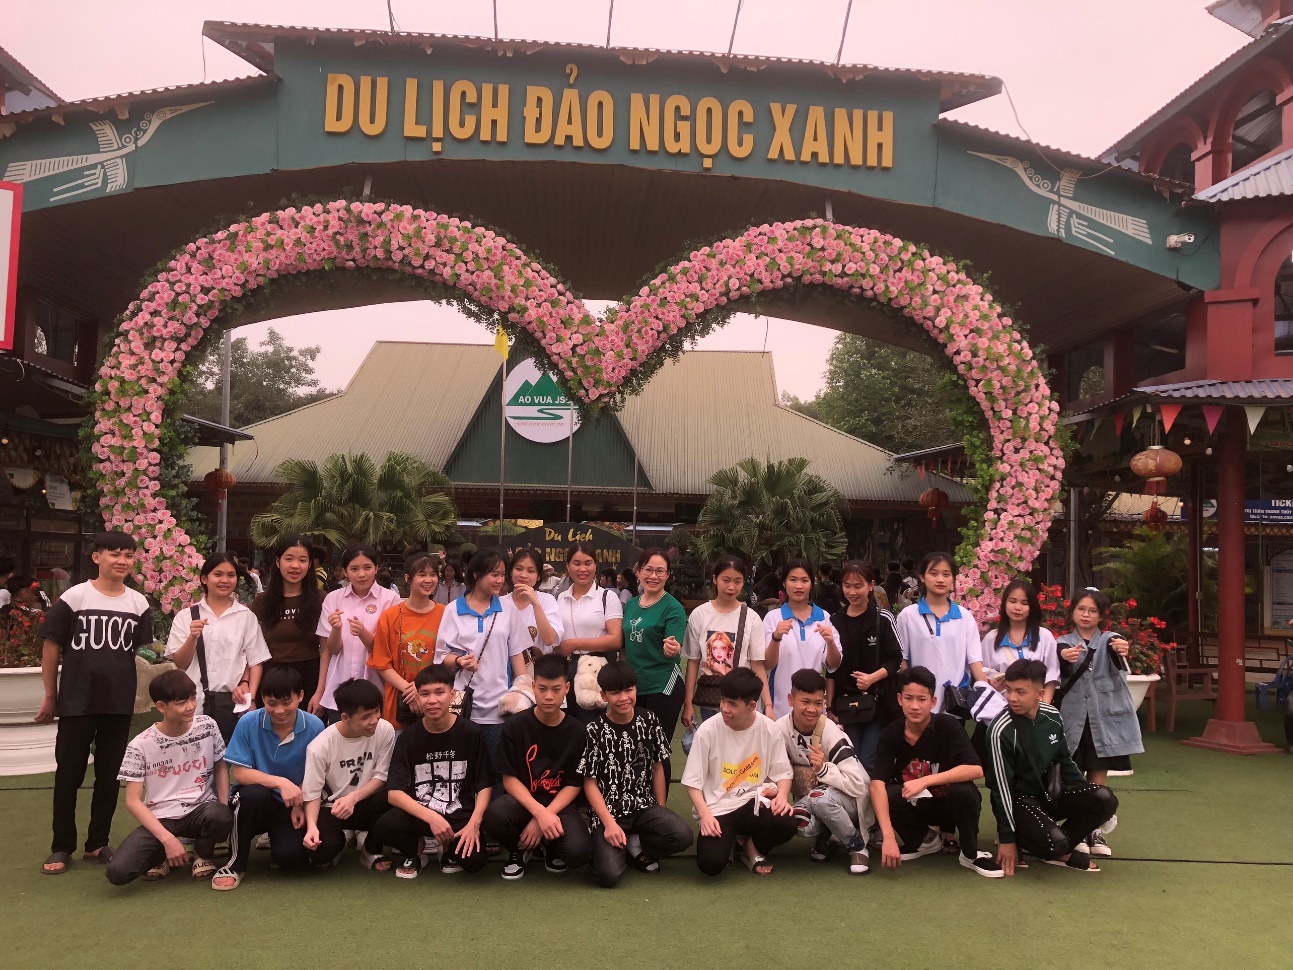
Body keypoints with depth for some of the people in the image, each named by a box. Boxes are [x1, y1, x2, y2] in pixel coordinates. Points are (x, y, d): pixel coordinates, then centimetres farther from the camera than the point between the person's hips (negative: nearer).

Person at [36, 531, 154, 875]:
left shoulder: (139, 604, 4)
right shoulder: (74, 597, -5)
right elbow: (51, 647, -1)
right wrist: (50, 696, 0)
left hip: (119, 703, 3)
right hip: (76, 701, -3)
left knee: (110, 776, 9)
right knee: (68, 774, 5)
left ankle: (97, 843, 22)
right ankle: (62, 847, 17)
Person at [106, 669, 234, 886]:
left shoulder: (208, 727, -4)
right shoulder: (140, 745, -9)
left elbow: (221, 768, 11)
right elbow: (133, 801, -8)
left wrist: (225, 811, -4)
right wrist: (167, 838, -19)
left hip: (200, 810, 1)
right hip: (160, 819, -1)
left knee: (218, 816, -36)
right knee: (118, 871, -26)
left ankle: (203, 854, 2)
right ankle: (163, 854, 10)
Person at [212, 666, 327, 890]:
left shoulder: (314, 727, -12)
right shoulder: (249, 722, -15)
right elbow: (239, 773, -15)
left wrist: (300, 804, -19)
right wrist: (280, 782, -28)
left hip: (293, 806, 0)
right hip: (255, 802, 0)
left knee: (289, 856, -25)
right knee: (254, 793, -36)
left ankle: (276, 837, 15)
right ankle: (236, 863, -12)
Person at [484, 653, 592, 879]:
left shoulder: (577, 731, -4)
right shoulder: (516, 725, -6)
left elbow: (574, 785, -2)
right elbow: (509, 779, -8)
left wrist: (546, 816, -18)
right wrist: (539, 812, -24)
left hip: (560, 805, 0)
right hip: (522, 800, 0)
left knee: (578, 852, -29)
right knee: (495, 815, -35)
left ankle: (551, 847, 10)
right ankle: (519, 848, 2)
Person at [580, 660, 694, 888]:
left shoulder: (649, 721, 1)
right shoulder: (595, 731, -8)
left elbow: (657, 767, 9)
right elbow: (590, 783, -7)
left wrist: (662, 811, 8)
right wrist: (609, 823, -16)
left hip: (644, 805, 3)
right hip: (607, 811, -3)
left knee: (682, 835, -26)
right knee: (609, 876, -24)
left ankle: (634, 846, 1)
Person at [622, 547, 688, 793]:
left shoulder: (673, 608, -10)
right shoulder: (630, 605, 7)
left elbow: (675, 649, -18)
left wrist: (673, 647, -40)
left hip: (663, 687, -6)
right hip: (634, 686, 6)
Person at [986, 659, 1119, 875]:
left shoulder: (1052, 716, -5)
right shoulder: (1001, 730, -22)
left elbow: (1064, 760, 11)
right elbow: (1001, 786, -18)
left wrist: (1090, 803, 7)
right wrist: (1007, 838, -16)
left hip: (1047, 792, 6)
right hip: (1017, 799, -6)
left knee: (1104, 799, -18)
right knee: (1055, 843, -33)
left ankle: (1062, 850, -2)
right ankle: (1019, 835, 1)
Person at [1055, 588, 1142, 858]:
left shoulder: (1109, 640, 4)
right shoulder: (1064, 643, 4)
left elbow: (1118, 661, -21)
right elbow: (1062, 672, -19)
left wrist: (1123, 650, -46)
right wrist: (1065, 657, -44)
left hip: (1105, 717, 0)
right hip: (1072, 717, 0)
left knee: (1098, 777, 7)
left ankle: (1095, 831, 16)